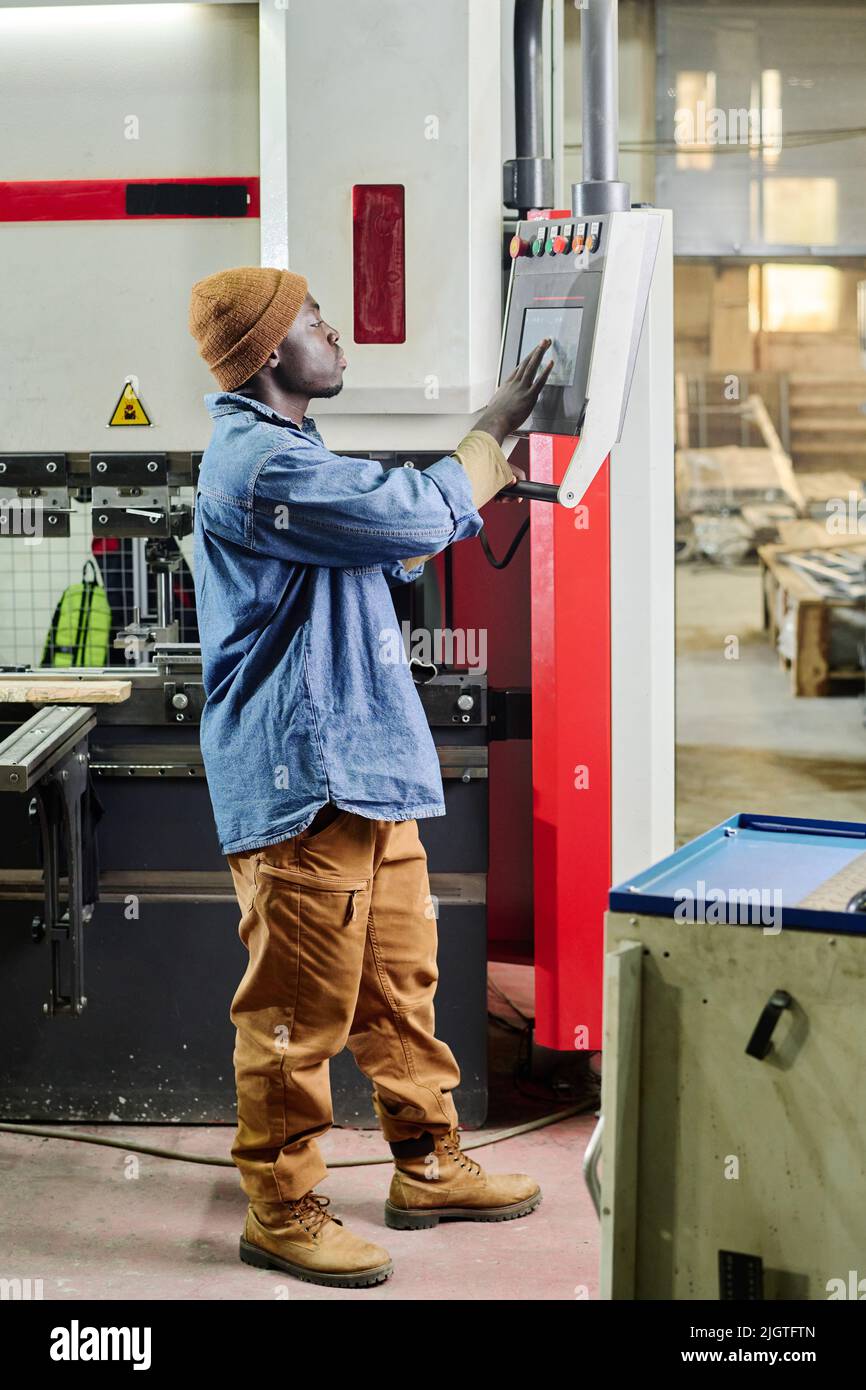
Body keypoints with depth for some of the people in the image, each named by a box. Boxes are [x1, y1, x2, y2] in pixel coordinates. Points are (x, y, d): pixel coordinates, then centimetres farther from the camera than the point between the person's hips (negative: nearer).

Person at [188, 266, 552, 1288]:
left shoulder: (287, 453, 19)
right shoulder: (257, 464, -18)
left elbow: (384, 546, 29)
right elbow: (411, 516, -19)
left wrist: (481, 480, 19)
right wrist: (489, 436, -3)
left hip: (366, 768, 10)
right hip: (299, 781, -10)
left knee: (399, 982, 18)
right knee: (301, 1006, 0)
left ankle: (428, 1166, 31)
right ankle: (280, 1211, 13)